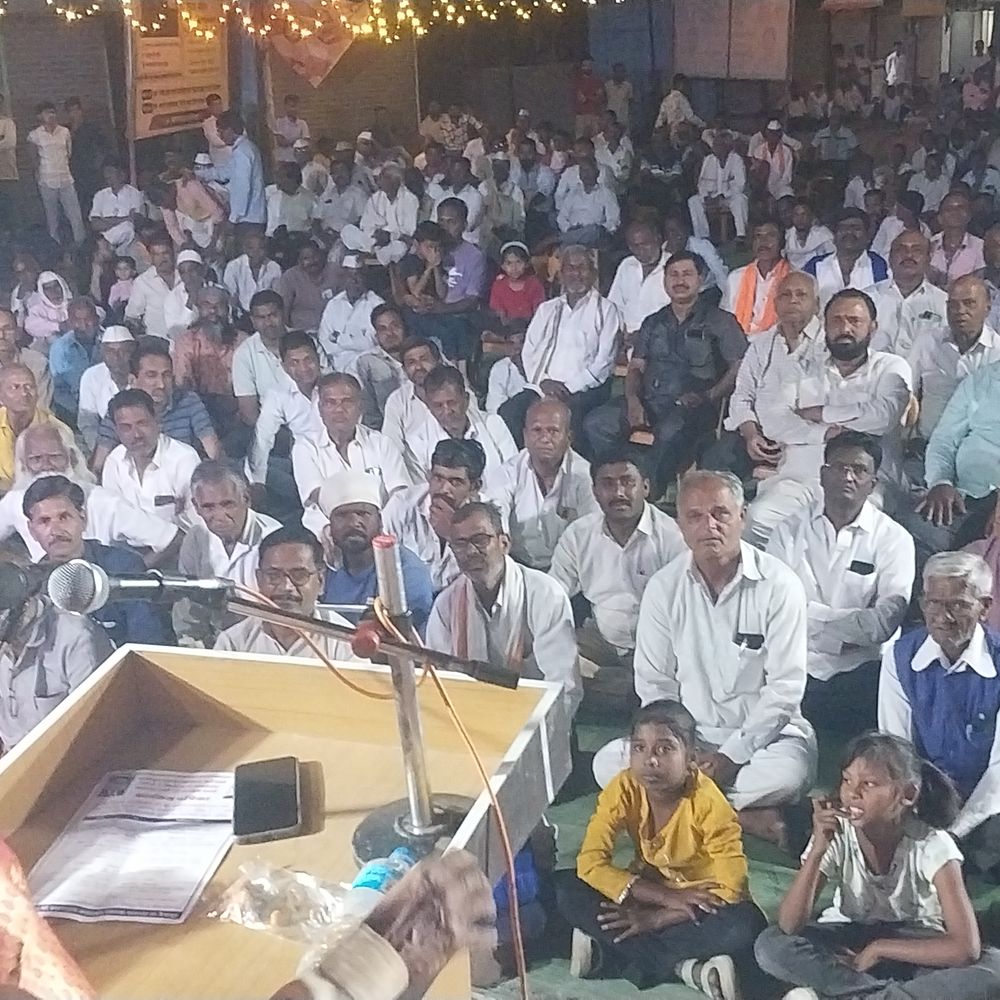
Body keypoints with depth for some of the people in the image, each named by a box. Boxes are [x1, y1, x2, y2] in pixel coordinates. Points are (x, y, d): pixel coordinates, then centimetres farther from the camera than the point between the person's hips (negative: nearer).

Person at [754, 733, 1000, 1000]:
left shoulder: (932, 846, -21)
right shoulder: (836, 835, -16)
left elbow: (967, 948, -28)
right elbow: (789, 926, -23)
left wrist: (878, 949, -25)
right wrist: (818, 850, -35)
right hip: (848, 942, 1)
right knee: (771, 946, -27)